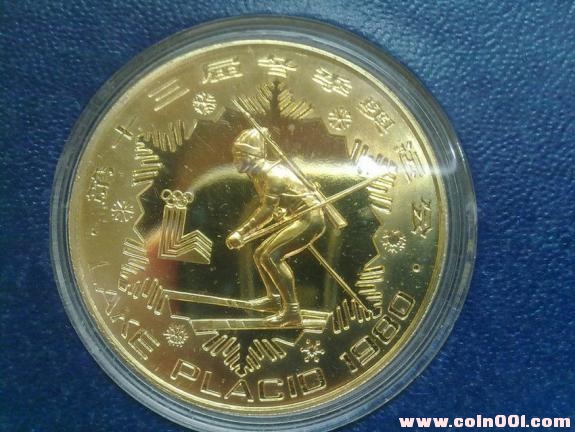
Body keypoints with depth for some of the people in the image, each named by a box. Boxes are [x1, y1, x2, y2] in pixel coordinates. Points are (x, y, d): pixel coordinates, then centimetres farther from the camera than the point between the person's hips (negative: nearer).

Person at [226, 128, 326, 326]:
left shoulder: (272, 173, -19)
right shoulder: (259, 174, 11)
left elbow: (266, 211, -26)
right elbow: (265, 209, 19)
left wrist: (241, 232, -26)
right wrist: (242, 232, 12)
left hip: (309, 219, -10)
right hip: (299, 220, 10)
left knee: (271, 256, -22)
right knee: (261, 255, 14)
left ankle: (292, 310, -19)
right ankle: (274, 298, 28)